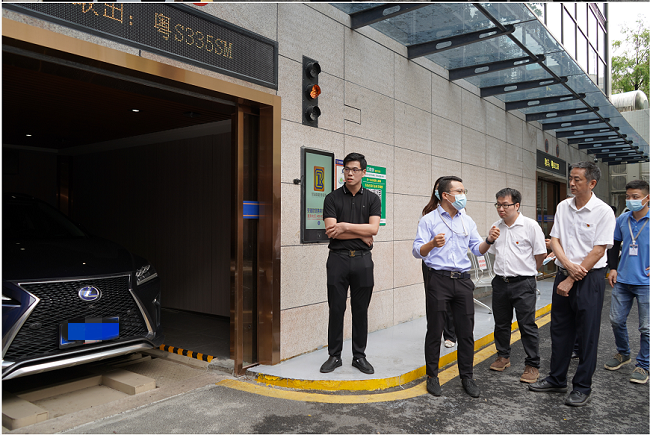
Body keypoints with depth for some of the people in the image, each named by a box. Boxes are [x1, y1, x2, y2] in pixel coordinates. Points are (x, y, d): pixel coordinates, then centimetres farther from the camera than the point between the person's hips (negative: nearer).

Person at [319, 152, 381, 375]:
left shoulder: (372, 199, 7)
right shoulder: (332, 198, 2)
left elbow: (373, 228, -7)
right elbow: (331, 231, -9)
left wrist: (345, 226, -11)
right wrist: (361, 235, -7)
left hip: (362, 259, 1)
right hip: (338, 258, -1)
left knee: (360, 310, 8)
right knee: (336, 309, 4)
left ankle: (359, 356, 20)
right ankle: (334, 356, 17)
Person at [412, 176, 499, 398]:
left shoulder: (467, 220, 13)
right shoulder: (429, 220, -2)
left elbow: (477, 249, 13)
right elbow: (417, 251, -9)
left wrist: (489, 241, -8)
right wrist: (432, 244, -29)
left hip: (463, 280, 4)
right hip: (438, 279, -4)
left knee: (466, 330, 8)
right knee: (434, 330, 4)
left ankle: (467, 377, 21)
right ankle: (432, 377, 18)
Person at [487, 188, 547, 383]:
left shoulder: (530, 226, -9)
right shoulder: (496, 227, 7)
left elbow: (541, 254, -2)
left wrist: (527, 270, 8)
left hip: (523, 284, -5)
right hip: (500, 282, 5)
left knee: (527, 325, 0)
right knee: (501, 323, 15)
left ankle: (532, 366, 12)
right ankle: (503, 357, 32)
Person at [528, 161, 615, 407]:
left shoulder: (603, 211, -10)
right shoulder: (563, 207, 6)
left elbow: (598, 251, -13)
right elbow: (554, 240, 6)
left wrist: (572, 280, -14)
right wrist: (568, 265, -11)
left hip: (589, 278, -5)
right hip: (564, 275, 5)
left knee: (587, 334, 4)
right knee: (559, 330, 13)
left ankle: (582, 387, 18)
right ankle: (556, 380, 27)